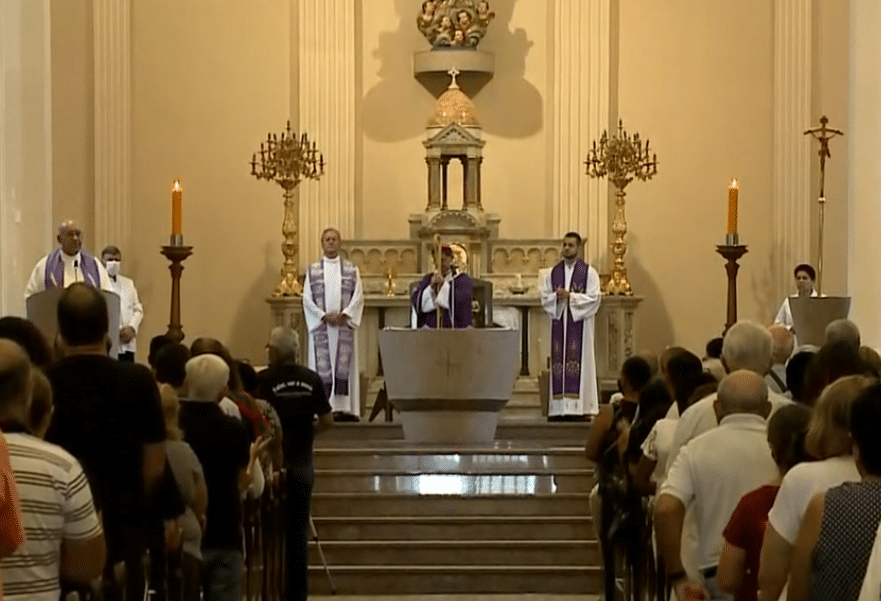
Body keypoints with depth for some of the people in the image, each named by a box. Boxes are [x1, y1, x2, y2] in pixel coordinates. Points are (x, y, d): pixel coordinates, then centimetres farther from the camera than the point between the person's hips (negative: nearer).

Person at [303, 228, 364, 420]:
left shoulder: (351, 269, 10)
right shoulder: (313, 270, 9)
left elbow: (358, 296, 3)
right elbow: (307, 299, 3)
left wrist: (344, 314, -12)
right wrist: (324, 316, -10)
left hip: (344, 325, 0)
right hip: (320, 326, 0)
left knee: (344, 365, -4)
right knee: (322, 366, -4)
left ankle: (343, 408, -5)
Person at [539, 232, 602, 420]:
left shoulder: (589, 272, 2)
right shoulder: (552, 273, 13)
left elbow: (594, 298, -6)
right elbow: (545, 297, 9)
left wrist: (571, 296, -15)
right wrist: (557, 297, -11)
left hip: (580, 324, -3)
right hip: (559, 323, 3)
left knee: (580, 361, -8)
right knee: (559, 361, -1)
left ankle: (580, 407, -8)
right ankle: (559, 408, -1)